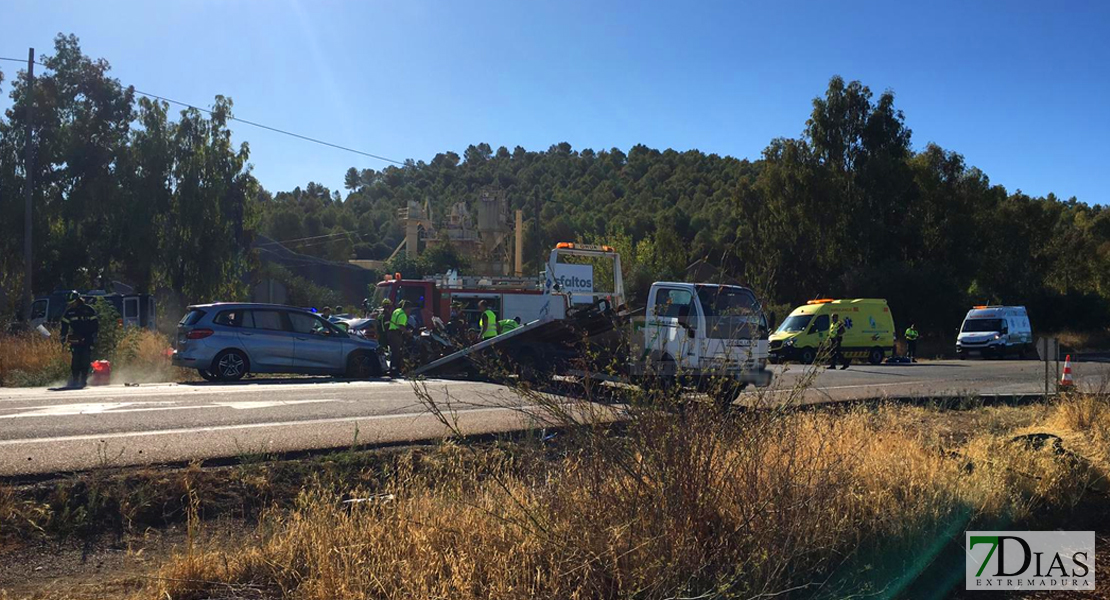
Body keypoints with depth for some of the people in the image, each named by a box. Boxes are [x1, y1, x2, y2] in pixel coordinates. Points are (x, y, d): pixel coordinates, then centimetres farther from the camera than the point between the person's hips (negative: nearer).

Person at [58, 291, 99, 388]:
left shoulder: (88, 310, 1)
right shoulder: (69, 312, 10)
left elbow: (95, 324, 4)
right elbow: (64, 326, 14)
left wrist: (94, 336, -2)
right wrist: (63, 338, 6)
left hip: (87, 339, -2)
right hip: (75, 339, 2)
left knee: (85, 361, -10)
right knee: (75, 360, -8)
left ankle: (83, 380, -7)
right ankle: (74, 380, -3)